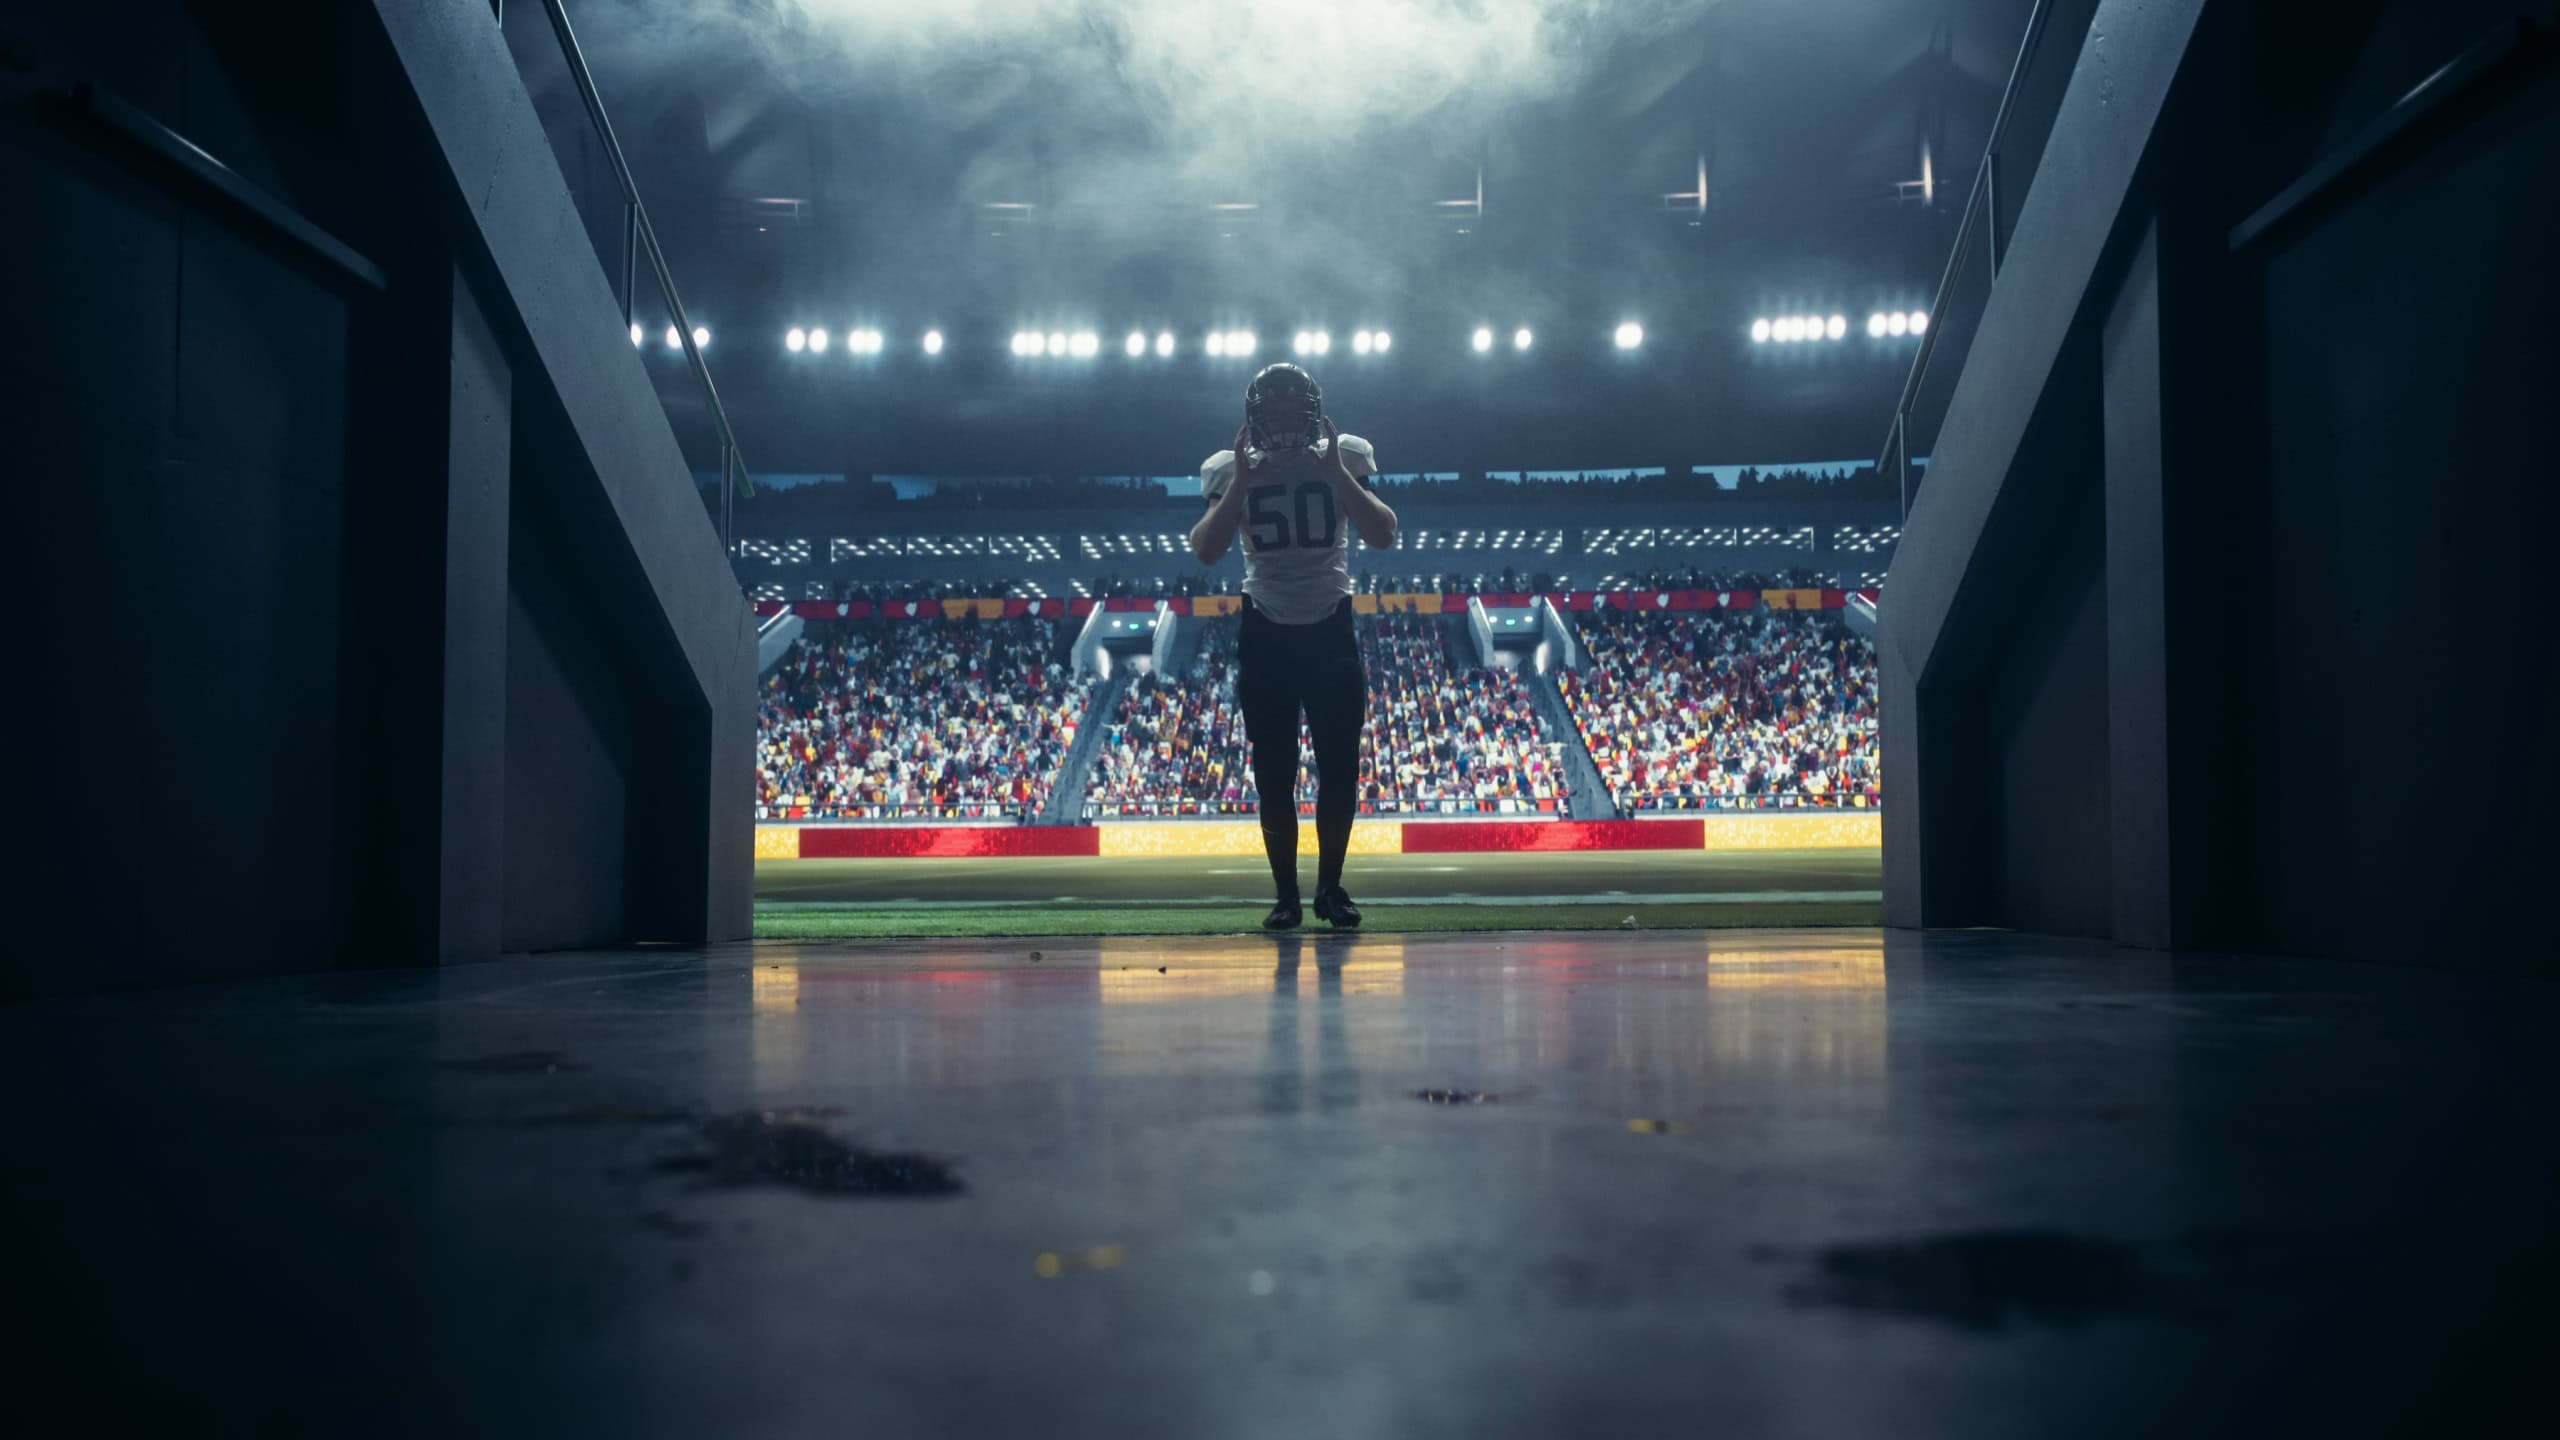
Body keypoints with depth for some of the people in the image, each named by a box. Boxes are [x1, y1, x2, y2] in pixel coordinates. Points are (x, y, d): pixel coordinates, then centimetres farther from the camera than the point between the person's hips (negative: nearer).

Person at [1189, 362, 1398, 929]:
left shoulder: (1344, 459, -3)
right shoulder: (1232, 470, -3)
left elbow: (1384, 536, -13)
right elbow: (1205, 551, -14)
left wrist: (1337, 472, -20)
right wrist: (1241, 482, -19)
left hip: (1330, 632, 0)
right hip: (1267, 636, 0)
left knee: (1340, 769, -1)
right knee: (1274, 776, 3)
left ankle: (1330, 887, 15)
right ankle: (1285, 894, 13)